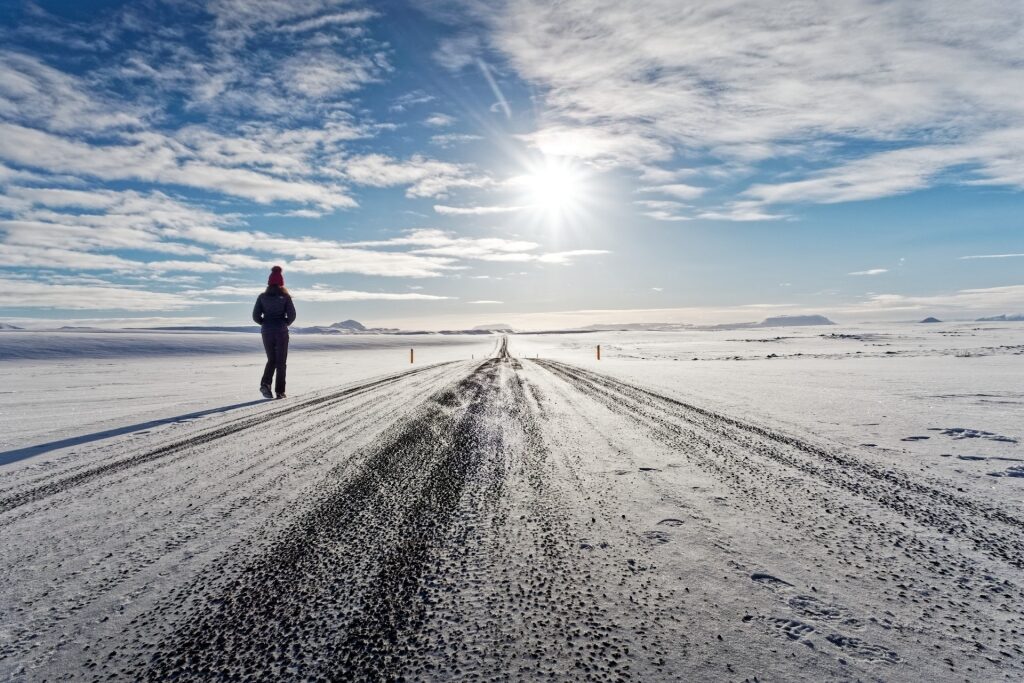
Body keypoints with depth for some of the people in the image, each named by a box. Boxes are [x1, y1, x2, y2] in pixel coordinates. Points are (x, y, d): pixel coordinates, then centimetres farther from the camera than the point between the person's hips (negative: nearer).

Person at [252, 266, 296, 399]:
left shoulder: (262, 297, 3)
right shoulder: (285, 296, -4)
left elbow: (256, 316, -2)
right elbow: (292, 315, -10)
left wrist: (265, 323, 15)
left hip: (266, 332, 2)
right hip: (281, 332, -2)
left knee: (271, 360, 18)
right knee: (281, 362, 6)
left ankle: (265, 384, -4)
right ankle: (280, 391, 3)